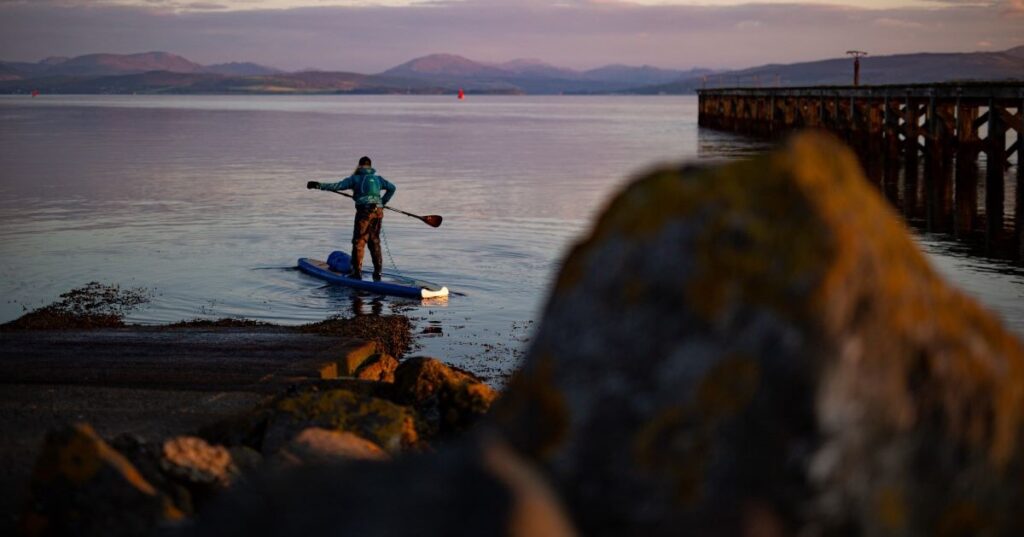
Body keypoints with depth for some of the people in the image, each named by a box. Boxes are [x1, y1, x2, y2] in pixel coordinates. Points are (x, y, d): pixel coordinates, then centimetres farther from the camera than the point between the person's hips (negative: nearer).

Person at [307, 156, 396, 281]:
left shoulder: (355, 178, 4)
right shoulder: (378, 178, 17)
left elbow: (338, 186, -4)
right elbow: (392, 187, 18)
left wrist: (319, 185, -1)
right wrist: (383, 202, 23)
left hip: (364, 211, -5)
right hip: (378, 211, 5)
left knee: (359, 242, 1)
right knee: (374, 241, 14)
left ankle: (357, 272, -1)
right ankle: (377, 272, 16)